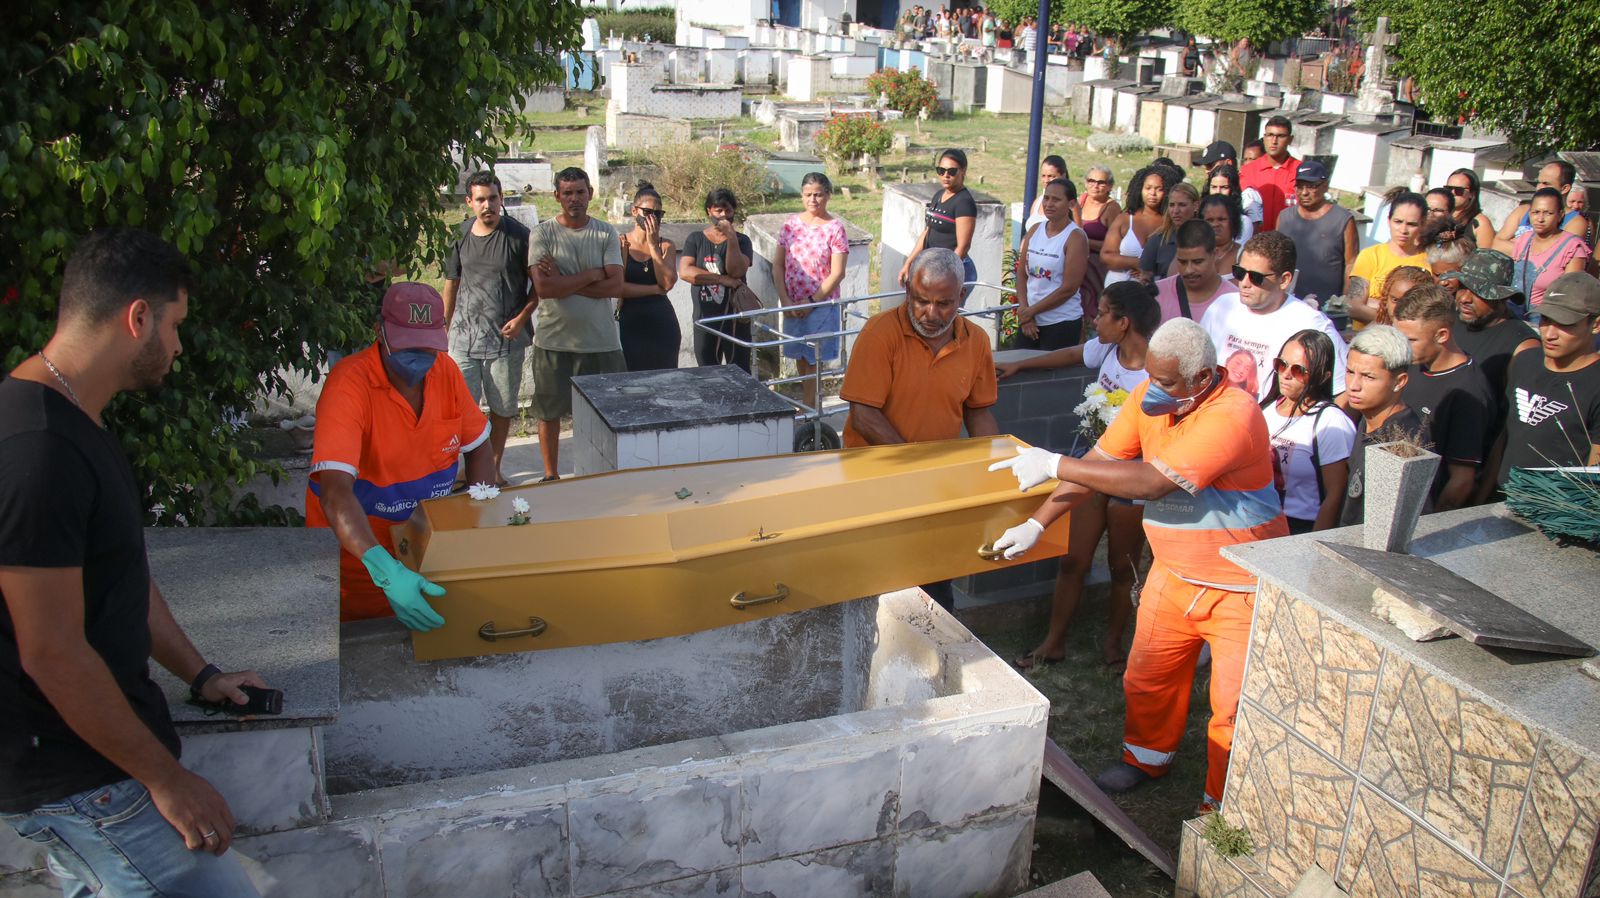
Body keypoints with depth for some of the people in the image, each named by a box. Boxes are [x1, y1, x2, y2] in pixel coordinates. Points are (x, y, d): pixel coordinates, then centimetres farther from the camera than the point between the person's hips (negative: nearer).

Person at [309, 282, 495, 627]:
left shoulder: (445, 369, -8)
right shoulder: (349, 385, -26)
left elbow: (480, 448, 5)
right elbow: (335, 493, -37)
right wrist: (386, 572, -50)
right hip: (357, 551, -5)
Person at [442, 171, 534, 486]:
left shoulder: (519, 236, -4)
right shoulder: (461, 238, 6)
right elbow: (451, 285, 16)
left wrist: (522, 318, -11)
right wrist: (445, 328, 15)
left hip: (506, 339, -2)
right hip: (464, 338, 2)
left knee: (502, 408, 8)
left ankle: (494, 468, 24)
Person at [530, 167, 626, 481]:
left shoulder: (606, 234, 2)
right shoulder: (543, 234, -3)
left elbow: (615, 285, -10)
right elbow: (543, 287, -16)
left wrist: (564, 283, -14)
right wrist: (591, 275, -12)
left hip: (601, 340, 1)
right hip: (554, 340, -1)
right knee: (549, 412, 10)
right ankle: (551, 475, 27)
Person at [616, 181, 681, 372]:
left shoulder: (667, 246, 6)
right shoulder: (621, 243, -2)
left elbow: (668, 282, -10)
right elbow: (618, 288, -13)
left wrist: (653, 245, -9)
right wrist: (655, 289, -6)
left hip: (662, 323, 3)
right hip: (630, 322, -2)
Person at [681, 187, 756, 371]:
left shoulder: (741, 240, 3)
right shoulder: (695, 239, 5)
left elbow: (737, 271, -13)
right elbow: (685, 271, -10)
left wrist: (731, 237, -19)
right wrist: (722, 279, -15)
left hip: (735, 320, -1)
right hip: (705, 320, 2)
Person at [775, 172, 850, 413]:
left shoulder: (835, 228, -8)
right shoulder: (791, 224, 2)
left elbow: (837, 274, -12)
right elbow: (778, 265, 3)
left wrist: (811, 302, -14)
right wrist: (785, 300, -7)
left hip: (822, 304, -4)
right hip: (793, 305, 4)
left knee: (813, 358, 2)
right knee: (800, 356, 13)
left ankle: (809, 407, 14)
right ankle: (812, 402, 29)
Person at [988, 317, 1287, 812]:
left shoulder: (1233, 415, -29)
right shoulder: (1150, 398, -5)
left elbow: (1151, 481, -33)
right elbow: (1099, 462, -1)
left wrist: (1054, 465, -28)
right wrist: (1037, 522, -9)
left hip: (1241, 585, -6)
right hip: (1172, 573, 7)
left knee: (1234, 706, 1)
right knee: (1148, 678, 17)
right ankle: (1145, 760, 42)